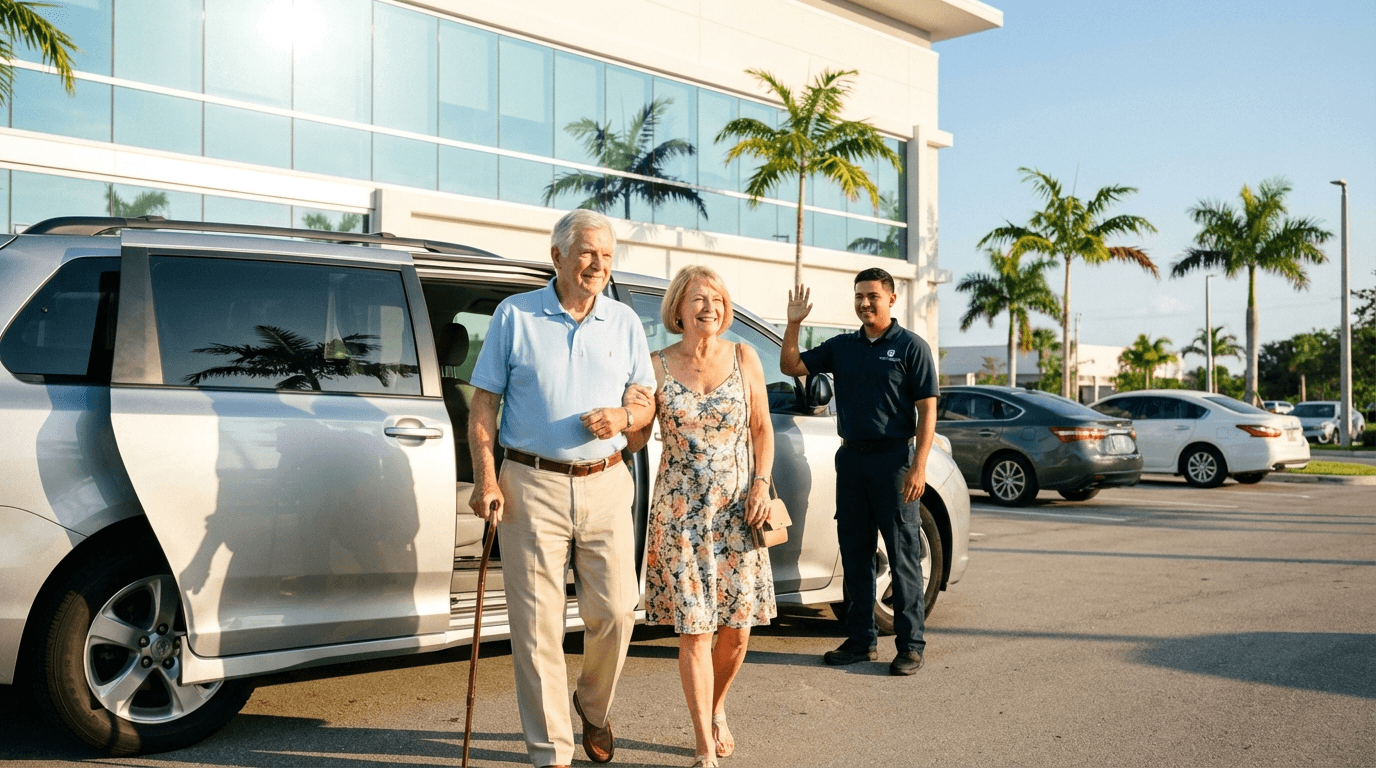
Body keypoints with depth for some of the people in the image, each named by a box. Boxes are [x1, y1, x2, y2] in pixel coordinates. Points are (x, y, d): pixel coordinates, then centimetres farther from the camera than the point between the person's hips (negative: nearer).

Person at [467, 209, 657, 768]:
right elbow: (483, 406, 2)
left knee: (615, 612, 3)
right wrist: (485, 480, -7)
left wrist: (624, 417, -10)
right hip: (532, 486, -2)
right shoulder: (515, 315, 3)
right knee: (537, 623, -1)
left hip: (605, 486, 3)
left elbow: (647, 403, 13)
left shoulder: (624, 322, 10)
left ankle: (594, 708, 33)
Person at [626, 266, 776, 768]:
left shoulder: (744, 359, 4)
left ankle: (717, 711, 34)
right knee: (694, 628, -4)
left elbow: (762, 429, 9)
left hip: (738, 510, 2)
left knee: (737, 627, 6)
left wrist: (761, 485, -2)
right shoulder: (658, 366, -1)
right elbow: (636, 436, 1)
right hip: (681, 512, -2)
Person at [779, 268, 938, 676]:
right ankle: (861, 639, 19)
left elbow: (927, 409, -6)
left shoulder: (911, 346, -1)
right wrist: (794, 323, 0)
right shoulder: (841, 347, 13)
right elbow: (792, 366, 13)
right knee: (854, 552, 9)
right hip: (851, 458, 5)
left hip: (893, 459, -5)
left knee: (903, 555, -2)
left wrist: (919, 465, -14)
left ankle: (911, 645, 5)